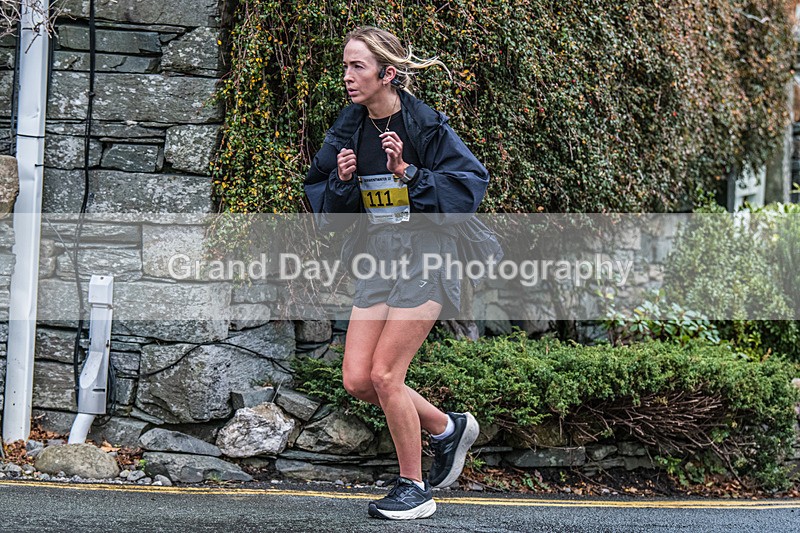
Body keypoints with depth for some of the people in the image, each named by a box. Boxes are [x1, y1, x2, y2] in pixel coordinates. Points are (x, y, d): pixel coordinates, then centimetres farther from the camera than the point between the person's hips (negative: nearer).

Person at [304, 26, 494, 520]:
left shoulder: (426, 125, -11)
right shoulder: (349, 130, 6)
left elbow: (470, 182, -14)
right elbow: (321, 198, 12)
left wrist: (408, 174, -22)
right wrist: (342, 180, -9)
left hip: (425, 259, -7)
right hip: (376, 259, 7)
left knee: (385, 375, -10)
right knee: (357, 380, 1)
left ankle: (415, 489, 9)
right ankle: (449, 428, 24)